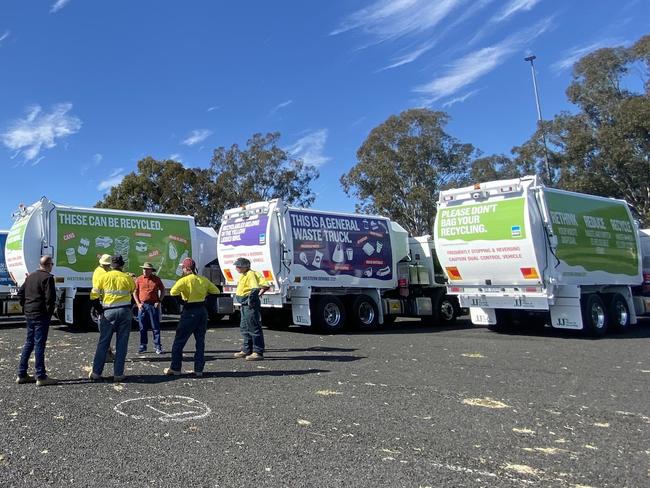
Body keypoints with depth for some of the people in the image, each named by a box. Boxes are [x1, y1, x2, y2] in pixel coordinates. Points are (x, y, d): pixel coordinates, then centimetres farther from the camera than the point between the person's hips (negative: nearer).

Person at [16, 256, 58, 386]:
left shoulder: (30, 276, 13)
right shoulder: (47, 277, -14)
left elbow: (20, 293, 18)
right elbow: (50, 298, -20)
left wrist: (25, 307, 18)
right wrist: (49, 312, -8)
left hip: (29, 314, 9)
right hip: (41, 316, -8)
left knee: (29, 343, 16)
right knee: (39, 344, -5)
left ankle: (22, 375, 22)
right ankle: (41, 377, 0)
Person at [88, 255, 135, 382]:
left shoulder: (104, 277, -1)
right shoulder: (127, 278, -2)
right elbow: (133, 290, 14)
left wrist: (100, 311, 8)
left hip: (108, 312, 0)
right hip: (125, 311, 0)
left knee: (103, 342, 9)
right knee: (121, 343, 6)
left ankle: (96, 373, 12)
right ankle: (118, 374, 8)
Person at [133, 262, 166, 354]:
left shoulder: (156, 279, 3)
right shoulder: (139, 279, 5)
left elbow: (162, 290, 11)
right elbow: (135, 292, 9)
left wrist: (159, 301, 0)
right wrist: (138, 303, -2)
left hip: (153, 305, -1)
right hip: (142, 306, 1)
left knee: (155, 327, 0)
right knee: (142, 327, 6)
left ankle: (158, 346, 4)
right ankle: (143, 345, 17)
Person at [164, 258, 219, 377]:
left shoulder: (184, 280, -12)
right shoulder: (204, 280, 4)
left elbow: (173, 292, -24)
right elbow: (216, 291, 12)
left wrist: (182, 291, -4)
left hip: (190, 312, -5)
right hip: (202, 311, 5)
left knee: (179, 341, 8)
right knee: (200, 341, 11)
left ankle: (175, 368, 13)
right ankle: (199, 370, 12)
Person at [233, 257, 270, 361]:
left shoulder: (251, 274, -17)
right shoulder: (243, 275, 15)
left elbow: (255, 288, -29)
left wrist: (252, 298, -27)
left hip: (251, 305, -11)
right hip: (245, 305, 11)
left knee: (254, 328, -7)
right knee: (244, 328, 18)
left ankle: (258, 352, -2)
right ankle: (246, 350, 30)